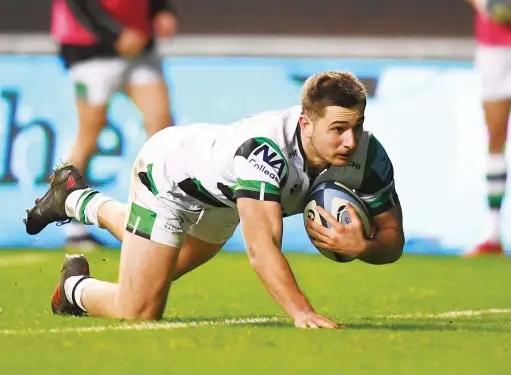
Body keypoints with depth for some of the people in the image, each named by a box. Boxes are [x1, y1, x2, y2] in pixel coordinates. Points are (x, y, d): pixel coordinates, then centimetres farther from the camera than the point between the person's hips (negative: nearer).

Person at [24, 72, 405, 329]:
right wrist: (302, 312, -68)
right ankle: (76, 286, 26)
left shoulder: (368, 156, -30)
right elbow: (261, 245, -56)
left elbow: (393, 240, -22)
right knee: (138, 313, -8)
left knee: (162, 268, 32)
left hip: (220, 202, 7)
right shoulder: (264, 149, -49)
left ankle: (76, 199, 56)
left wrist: (362, 246, -45)